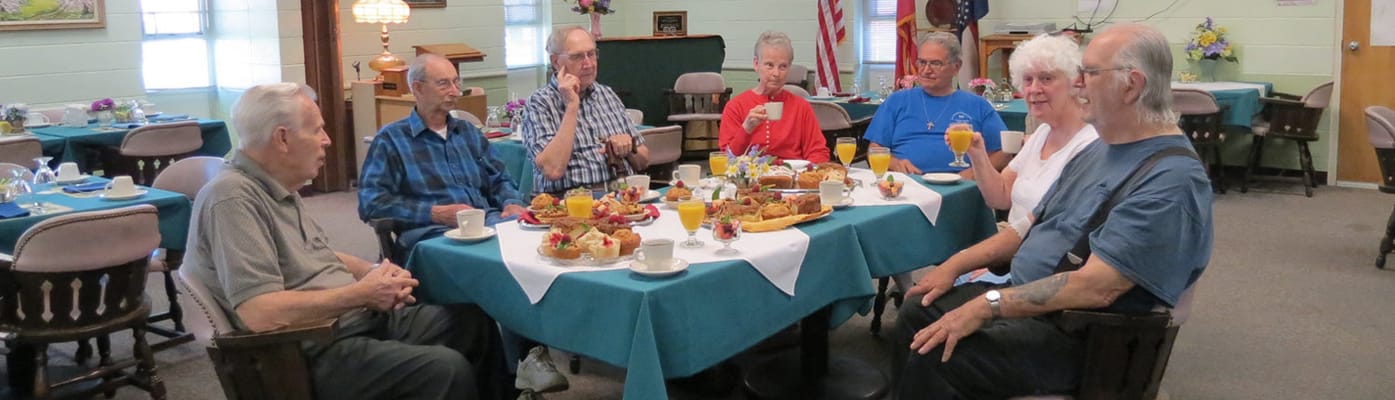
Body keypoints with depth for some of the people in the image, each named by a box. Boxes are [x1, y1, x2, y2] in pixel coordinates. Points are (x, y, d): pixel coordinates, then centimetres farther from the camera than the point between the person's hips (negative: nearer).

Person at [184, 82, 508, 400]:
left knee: (473, 321, 7)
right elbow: (260, 313, -29)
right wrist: (361, 293, -19)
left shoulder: (280, 189, 10)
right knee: (448, 370, -25)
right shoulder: (233, 197, -20)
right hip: (317, 350, -10)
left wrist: (376, 273, 2)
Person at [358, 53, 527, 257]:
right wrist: (436, 214, -13)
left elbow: (499, 179, 27)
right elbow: (370, 202, -4)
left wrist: (512, 203, 3)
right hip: (432, 232, -5)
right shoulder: (391, 139, 6)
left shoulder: (469, 132, 24)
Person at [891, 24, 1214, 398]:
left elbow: (1095, 287, -29)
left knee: (932, 358, -22)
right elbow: (1034, 227, 17)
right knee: (917, 314, 5)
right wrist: (955, 265, 8)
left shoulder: (1172, 179, -22)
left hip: (1077, 336, -9)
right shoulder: (1098, 150, 10)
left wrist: (989, 305, -27)